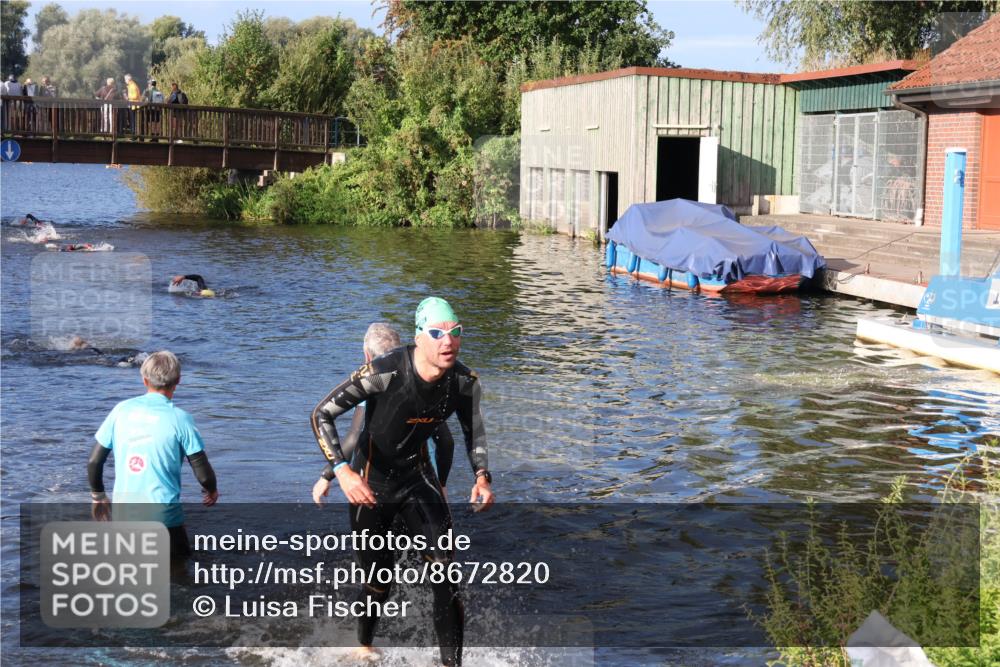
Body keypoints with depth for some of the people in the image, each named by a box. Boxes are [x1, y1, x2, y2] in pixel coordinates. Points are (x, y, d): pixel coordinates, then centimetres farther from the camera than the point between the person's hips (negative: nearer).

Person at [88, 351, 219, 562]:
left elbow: (93, 462, 4)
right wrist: (211, 491, 15)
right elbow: (203, 473, -7)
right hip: (163, 513, -4)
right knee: (179, 558, 17)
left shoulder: (122, 410, 0)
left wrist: (98, 496, 21)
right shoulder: (179, 418, -10)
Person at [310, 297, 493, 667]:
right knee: (379, 583, 9)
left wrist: (481, 475, -10)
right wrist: (342, 471, -35)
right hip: (371, 483, -3)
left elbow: (473, 428, 7)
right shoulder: (385, 373, -29)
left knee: (445, 573, -12)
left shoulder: (465, 382, -14)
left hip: (417, 477, 3)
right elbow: (321, 415, -23)